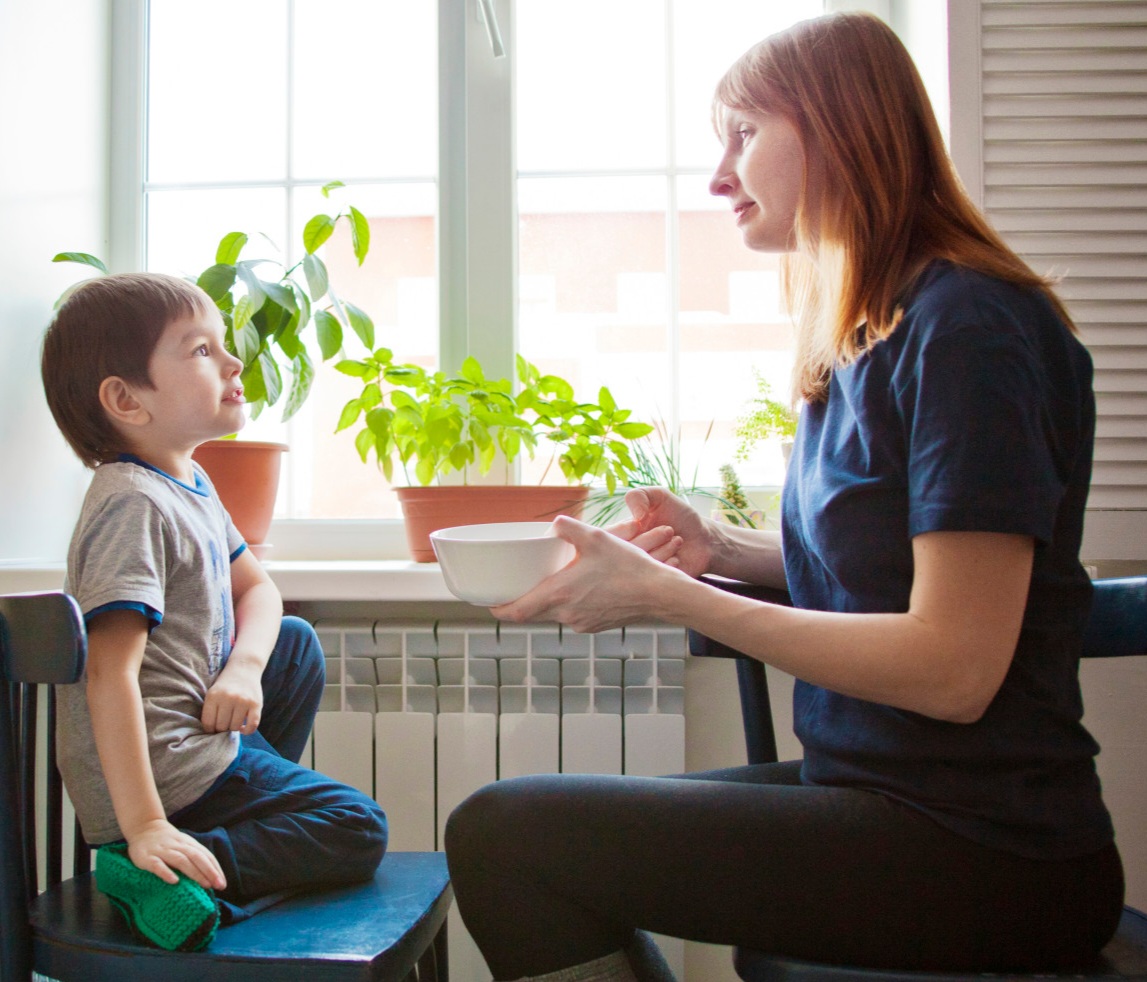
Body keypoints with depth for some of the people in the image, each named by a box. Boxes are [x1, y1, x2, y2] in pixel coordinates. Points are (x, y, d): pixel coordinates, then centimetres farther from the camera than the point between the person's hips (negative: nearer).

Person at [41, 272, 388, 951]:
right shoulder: (135, 505, -21)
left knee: (296, 642, 25)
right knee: (359, 829, -9)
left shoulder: (191, 486, 10)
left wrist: (245, 667, -6)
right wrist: (145, 827, -31)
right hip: (160, 765, -10)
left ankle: (259, 806, 19)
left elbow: (256, 588, 17)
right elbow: (110, 675, -28)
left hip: (193, 730, 10)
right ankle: (157, 872, -21)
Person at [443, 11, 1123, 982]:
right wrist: (723, 548, 2)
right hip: (875, 786, 9)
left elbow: (955, 666, -22)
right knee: (530, 829, 11)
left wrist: (667, 594, -18)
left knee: (503, 836, -15)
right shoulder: (868, 335, 10)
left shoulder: (969, 328, -17)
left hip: (985, 851, -8)